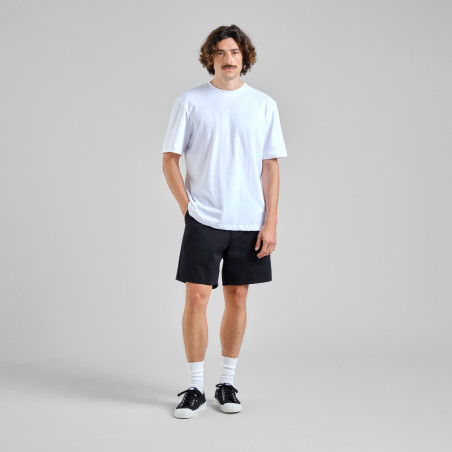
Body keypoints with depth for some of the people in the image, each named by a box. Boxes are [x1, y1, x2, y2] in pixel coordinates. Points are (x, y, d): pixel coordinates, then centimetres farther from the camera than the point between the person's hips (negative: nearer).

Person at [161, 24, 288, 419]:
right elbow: (170, 160, 5)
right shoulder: (189, 102, 3)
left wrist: (270, 222, -1)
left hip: (249, 222, 2)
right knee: (197, 297, -4)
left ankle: (227, 383, 22)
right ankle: (195, 387, 10)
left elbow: (271, 167, 5)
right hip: (203, 219, -1)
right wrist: (187, 206, -4)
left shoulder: (264, 105, 6)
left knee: (237, 300, 8)